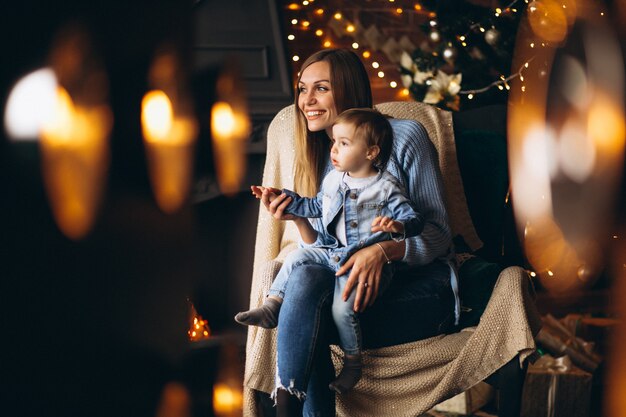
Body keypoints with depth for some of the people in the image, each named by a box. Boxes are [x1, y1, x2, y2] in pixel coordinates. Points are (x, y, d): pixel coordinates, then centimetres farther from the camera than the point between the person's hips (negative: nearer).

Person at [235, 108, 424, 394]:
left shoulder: (386, 187, -9)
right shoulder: (333, 180, 11)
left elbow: (414, 219, -13)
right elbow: (316, 207, 30)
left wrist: (396, 225, -36)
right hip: (332, 251, 8)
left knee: (342, 305, -22)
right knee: (296, 257, -3)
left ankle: (352, 362, -5)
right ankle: (271, 307, 4)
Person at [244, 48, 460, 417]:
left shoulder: (404, 136, -3)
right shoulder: (317, 157, 14)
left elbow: (439, 233, -6)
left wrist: (383, 250, -25)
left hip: (420, 284, -4)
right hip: (350, 276, 5)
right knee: (305, 277, -32)